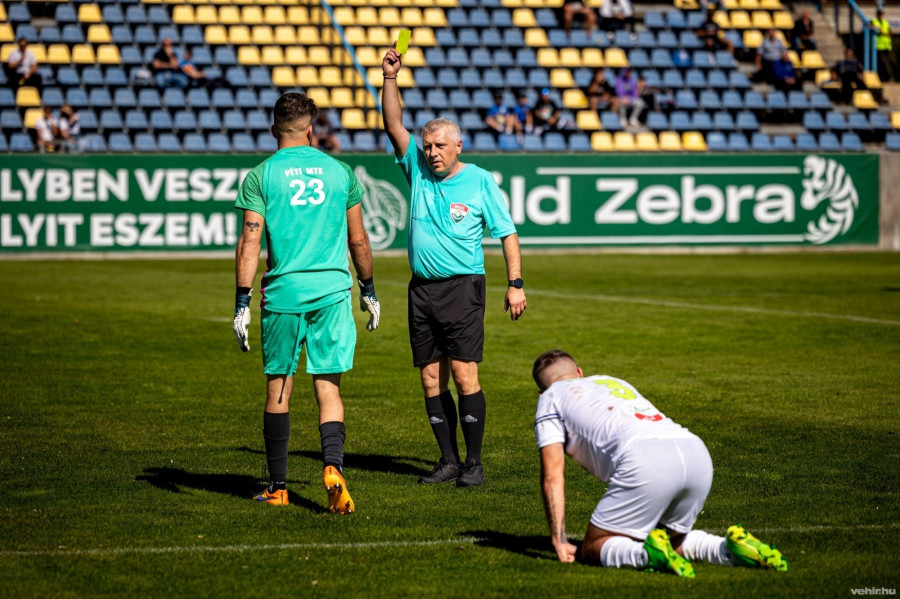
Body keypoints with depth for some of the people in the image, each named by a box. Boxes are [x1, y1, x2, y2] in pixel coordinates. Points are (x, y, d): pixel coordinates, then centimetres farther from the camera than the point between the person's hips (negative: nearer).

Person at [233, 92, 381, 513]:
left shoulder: (261, 176, 0)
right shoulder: (339, 172, 7)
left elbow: (249, 243, -6)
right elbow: (358, 241, 12)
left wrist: (242, 302, -4)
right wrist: (368, 290, 24)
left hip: (283, 291, -1)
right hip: (332, 289, 1)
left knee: (278, 388, 9)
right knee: (328, 386, 3)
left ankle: (277, 487, 16)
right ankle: (333, 467, -21)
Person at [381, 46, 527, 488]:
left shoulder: (480, 181, 0)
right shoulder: (417, 170, 9)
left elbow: (507, 232, 1)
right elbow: (394, 125, 3)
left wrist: (515, 284, -5)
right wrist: (390, 79, -8)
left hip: (463, 287, -4)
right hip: (422, 288, 4)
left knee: (464, 376, -10)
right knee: (431, 379, 4)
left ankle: (474, 463, -4)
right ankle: (448, 460, 12)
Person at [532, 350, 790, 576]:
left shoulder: (550, 398, 23)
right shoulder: (613, 381, 40)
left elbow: (552, 476, 13)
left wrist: (560, 542, 12)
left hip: (645, 461, -6)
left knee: (591, 551, 5)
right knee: (672, 540, 28)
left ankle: (649, 554, -23)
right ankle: (732, 548, 2)